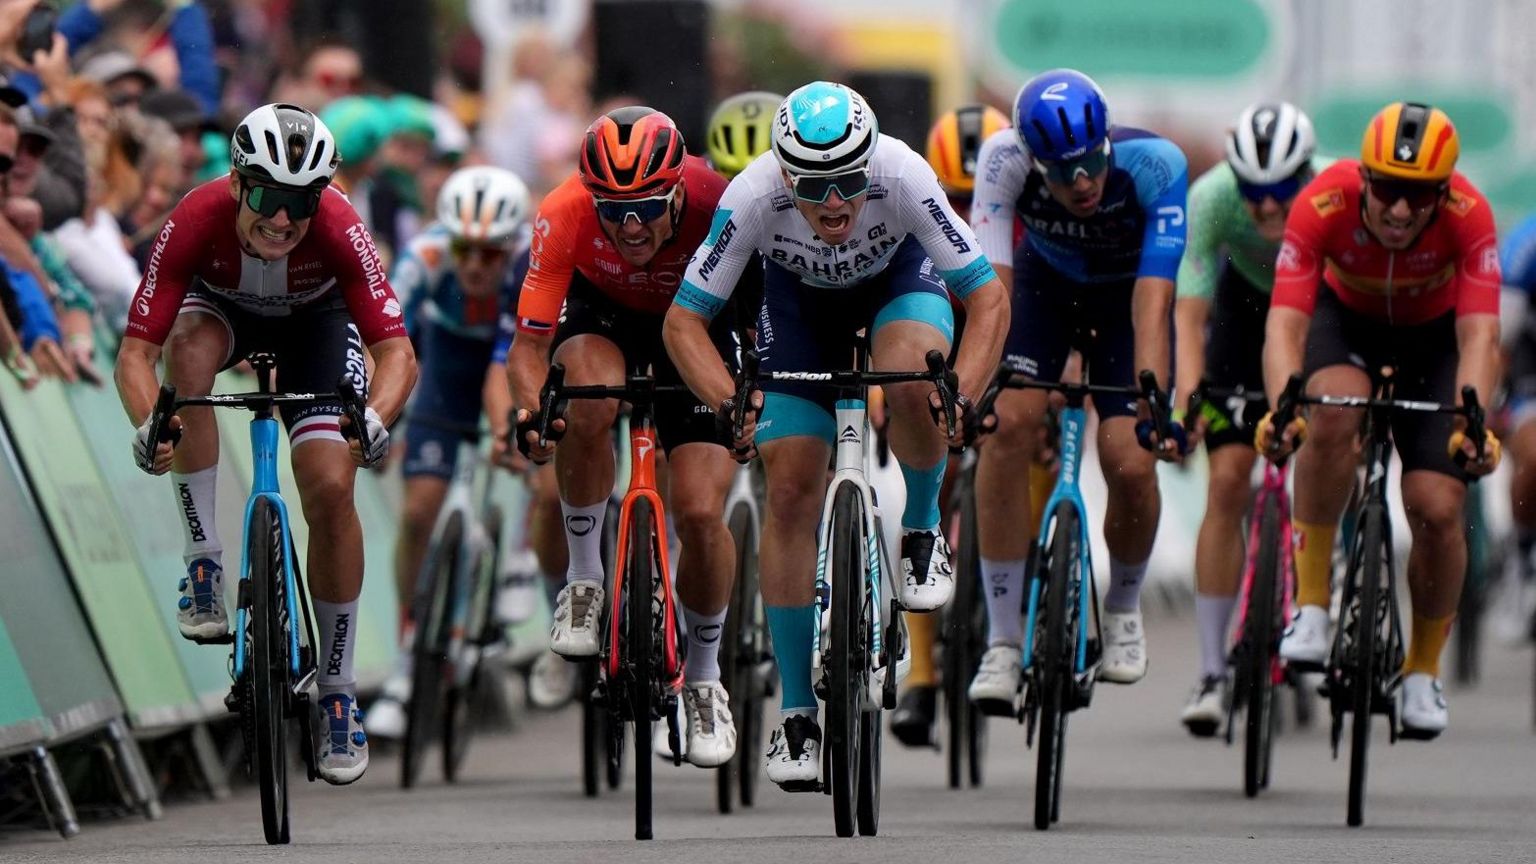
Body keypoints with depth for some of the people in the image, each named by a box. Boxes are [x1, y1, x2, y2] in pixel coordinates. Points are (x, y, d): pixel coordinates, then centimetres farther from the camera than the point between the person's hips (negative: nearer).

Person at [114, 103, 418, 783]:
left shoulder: (339, 230, -36)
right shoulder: (197, 221, -36)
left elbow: (397, 352, -37)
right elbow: (136, 350, -36)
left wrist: (374, 421, -57)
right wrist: (146, 426, -55)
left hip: (316, 319, 0)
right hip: (225, 307, 0)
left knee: (331, 489, -16)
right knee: (189, 348, -37)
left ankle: (338, 692, 1)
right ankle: (203, 566, -23)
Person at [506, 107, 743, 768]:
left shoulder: (716, 207, -35)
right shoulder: (564, 216, -34)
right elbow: (529, 343, -31)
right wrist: (527, 410, -50)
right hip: (601, 311, 0)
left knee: (700, 515, -13)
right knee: (590, 404, -36)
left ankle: (704, 678, 13)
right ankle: (584, 578, -13)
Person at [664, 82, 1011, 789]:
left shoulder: (904, 178, -37)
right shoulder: (752, 198, -35)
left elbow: (988, 298, -31)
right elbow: (683, 320, -26)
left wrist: (961, 395, -46)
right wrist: (727, 401, -42)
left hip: (899, 280, -1)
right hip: (800, 299, 1)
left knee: (912, 380, -36)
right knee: (791, 487, -10)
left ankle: (922, 531, -4)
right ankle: (796, 712, -1)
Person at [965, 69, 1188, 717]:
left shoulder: (1154, 165, -35)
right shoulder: (1005, 158, -32)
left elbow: (1153, 302, -39)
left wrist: (1157, 409, -49)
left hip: (1127, 292, -1)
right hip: (1045, 282, 1)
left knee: (1131, 464, -15)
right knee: (1008, 426, -22)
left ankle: (1123, 608, 18)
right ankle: (1003, 640, -13)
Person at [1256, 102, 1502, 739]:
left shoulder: (1468, 216, -33)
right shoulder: (1324, 204, -34)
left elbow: (1479, 335, -38)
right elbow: (1285, 322, -39)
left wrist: (1472, 419, -56)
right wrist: (1280, 407, -57)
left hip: (1431, 334, 0)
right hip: (1345, 319, 0)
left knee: (1437, 509, -13)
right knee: (1333, 416, -35)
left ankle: (1423, 671, 12)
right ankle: (1311, 605, -21)